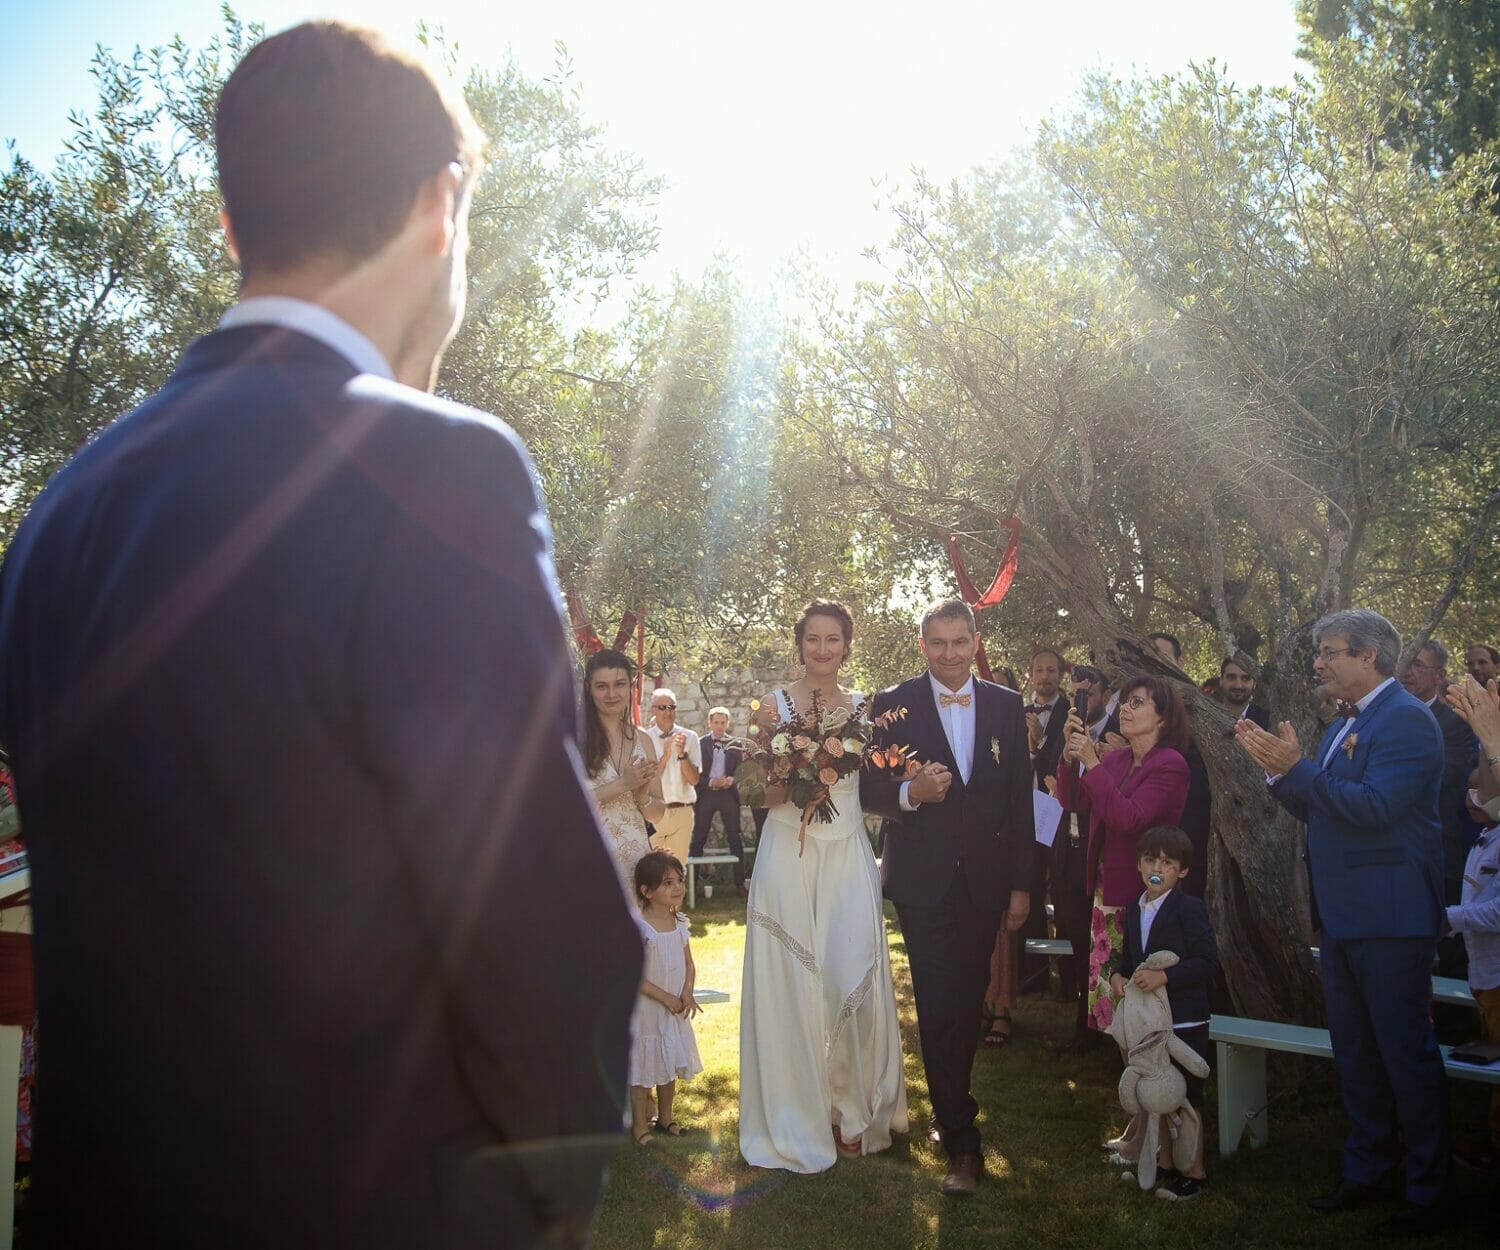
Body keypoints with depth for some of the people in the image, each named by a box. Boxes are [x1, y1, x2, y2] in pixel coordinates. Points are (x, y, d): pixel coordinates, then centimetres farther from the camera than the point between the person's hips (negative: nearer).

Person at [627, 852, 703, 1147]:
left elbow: (689, 964, 7)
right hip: (645, 1010, -6)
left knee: (670, 1066, 19)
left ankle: (665, 1117, 36)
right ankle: (640, 1125, 18)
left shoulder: (680, 924, 1)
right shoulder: (638, 928, -20)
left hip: (676, 1010, 7)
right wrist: (664, 997, -19)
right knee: (642, 1068, 4)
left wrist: (687, 993, -11)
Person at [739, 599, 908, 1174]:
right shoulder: (775, 704, 2)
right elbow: (759, 793, -1)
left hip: (848, 856, 2)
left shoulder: (863, 707, 8)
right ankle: (798, 1119, 17)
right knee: (791, 983, 2)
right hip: (788, 855, -1)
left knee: (853, 980, 0)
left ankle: (854, 1110, 20)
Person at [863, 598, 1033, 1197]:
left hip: (985, 879, 3)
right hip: (922, 878, -3)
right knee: (939, 1007, -5)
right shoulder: (893, 704, -3)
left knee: (968, 1001, 13)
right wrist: (909, 793, -22)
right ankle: (962, 1142, 5)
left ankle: (947, 1106, 34)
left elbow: (1020, 800, 6)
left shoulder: (1007, 706, 4)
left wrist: (1021, 885, 4)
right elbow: (868, 787, -1)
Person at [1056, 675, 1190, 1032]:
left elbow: (1129, 819, -23)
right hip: (1106, 888, 6)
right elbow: (1074, 802, 4)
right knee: (1102, 979, 8)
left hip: (1143, 892, -6)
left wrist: (1092, 763, -23)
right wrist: (1071, 755, -10)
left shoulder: (1170, 765, -11)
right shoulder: (1114, 760, 9)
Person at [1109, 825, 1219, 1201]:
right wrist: (1117, 975, -4)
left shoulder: (1189, 908, -14)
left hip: (1184, 1022, -7)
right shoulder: (1134, 909, 9)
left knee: (1184, 1099, 2)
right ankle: (1165, 1165, 29)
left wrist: (1164, 976, -26)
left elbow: (1208, 963, -18)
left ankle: (1194, 1173, 16)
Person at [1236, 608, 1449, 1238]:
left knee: (1406, 1051, 0)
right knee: (1354, 1051, 17)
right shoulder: (1345, 724, 15)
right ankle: (1367, 1171, 30)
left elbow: (1375, 806, -24)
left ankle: (1428, 1193, 13)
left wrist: (1296, 767, -23)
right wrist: (1277, 768, 0)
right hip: (1342, 916, 9)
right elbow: (1317, 809, 14)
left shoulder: (1407, 719, -14)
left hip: (1390, 916, -9)